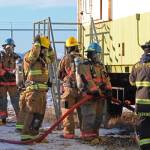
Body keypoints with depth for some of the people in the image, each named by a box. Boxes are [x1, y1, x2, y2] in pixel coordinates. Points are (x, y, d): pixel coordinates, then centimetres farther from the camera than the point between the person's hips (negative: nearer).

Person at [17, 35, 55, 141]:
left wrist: (49, 48, 17)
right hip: (34, 89, -9)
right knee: (33, 112, -16)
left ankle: (33, 133, 19)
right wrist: (37, 42, -17)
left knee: (40, 113, 12)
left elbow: (52, 58, 31)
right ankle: (26, 134, -18)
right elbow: (34, 53, -31)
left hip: (42, 90, 9)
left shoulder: (42, 58, 16)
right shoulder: (29, 56, -9)